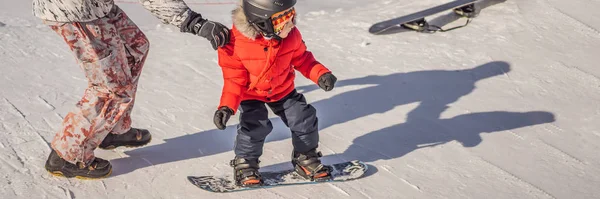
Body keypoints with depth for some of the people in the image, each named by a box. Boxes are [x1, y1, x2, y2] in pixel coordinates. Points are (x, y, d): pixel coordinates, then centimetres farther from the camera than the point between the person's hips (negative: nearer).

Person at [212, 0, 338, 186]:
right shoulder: (237, 43, -31)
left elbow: (301, 58, -1)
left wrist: (320, 74, -16)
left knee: (304, 119, 0)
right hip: (251, 94, -4)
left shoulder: (291, 36, -19)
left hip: (284, 90, 4)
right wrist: (227, 106, -32)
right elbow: (234, 78, -21)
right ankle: (245, 163, 8)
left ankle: (305, 158, 26)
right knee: (254, 126, -20)